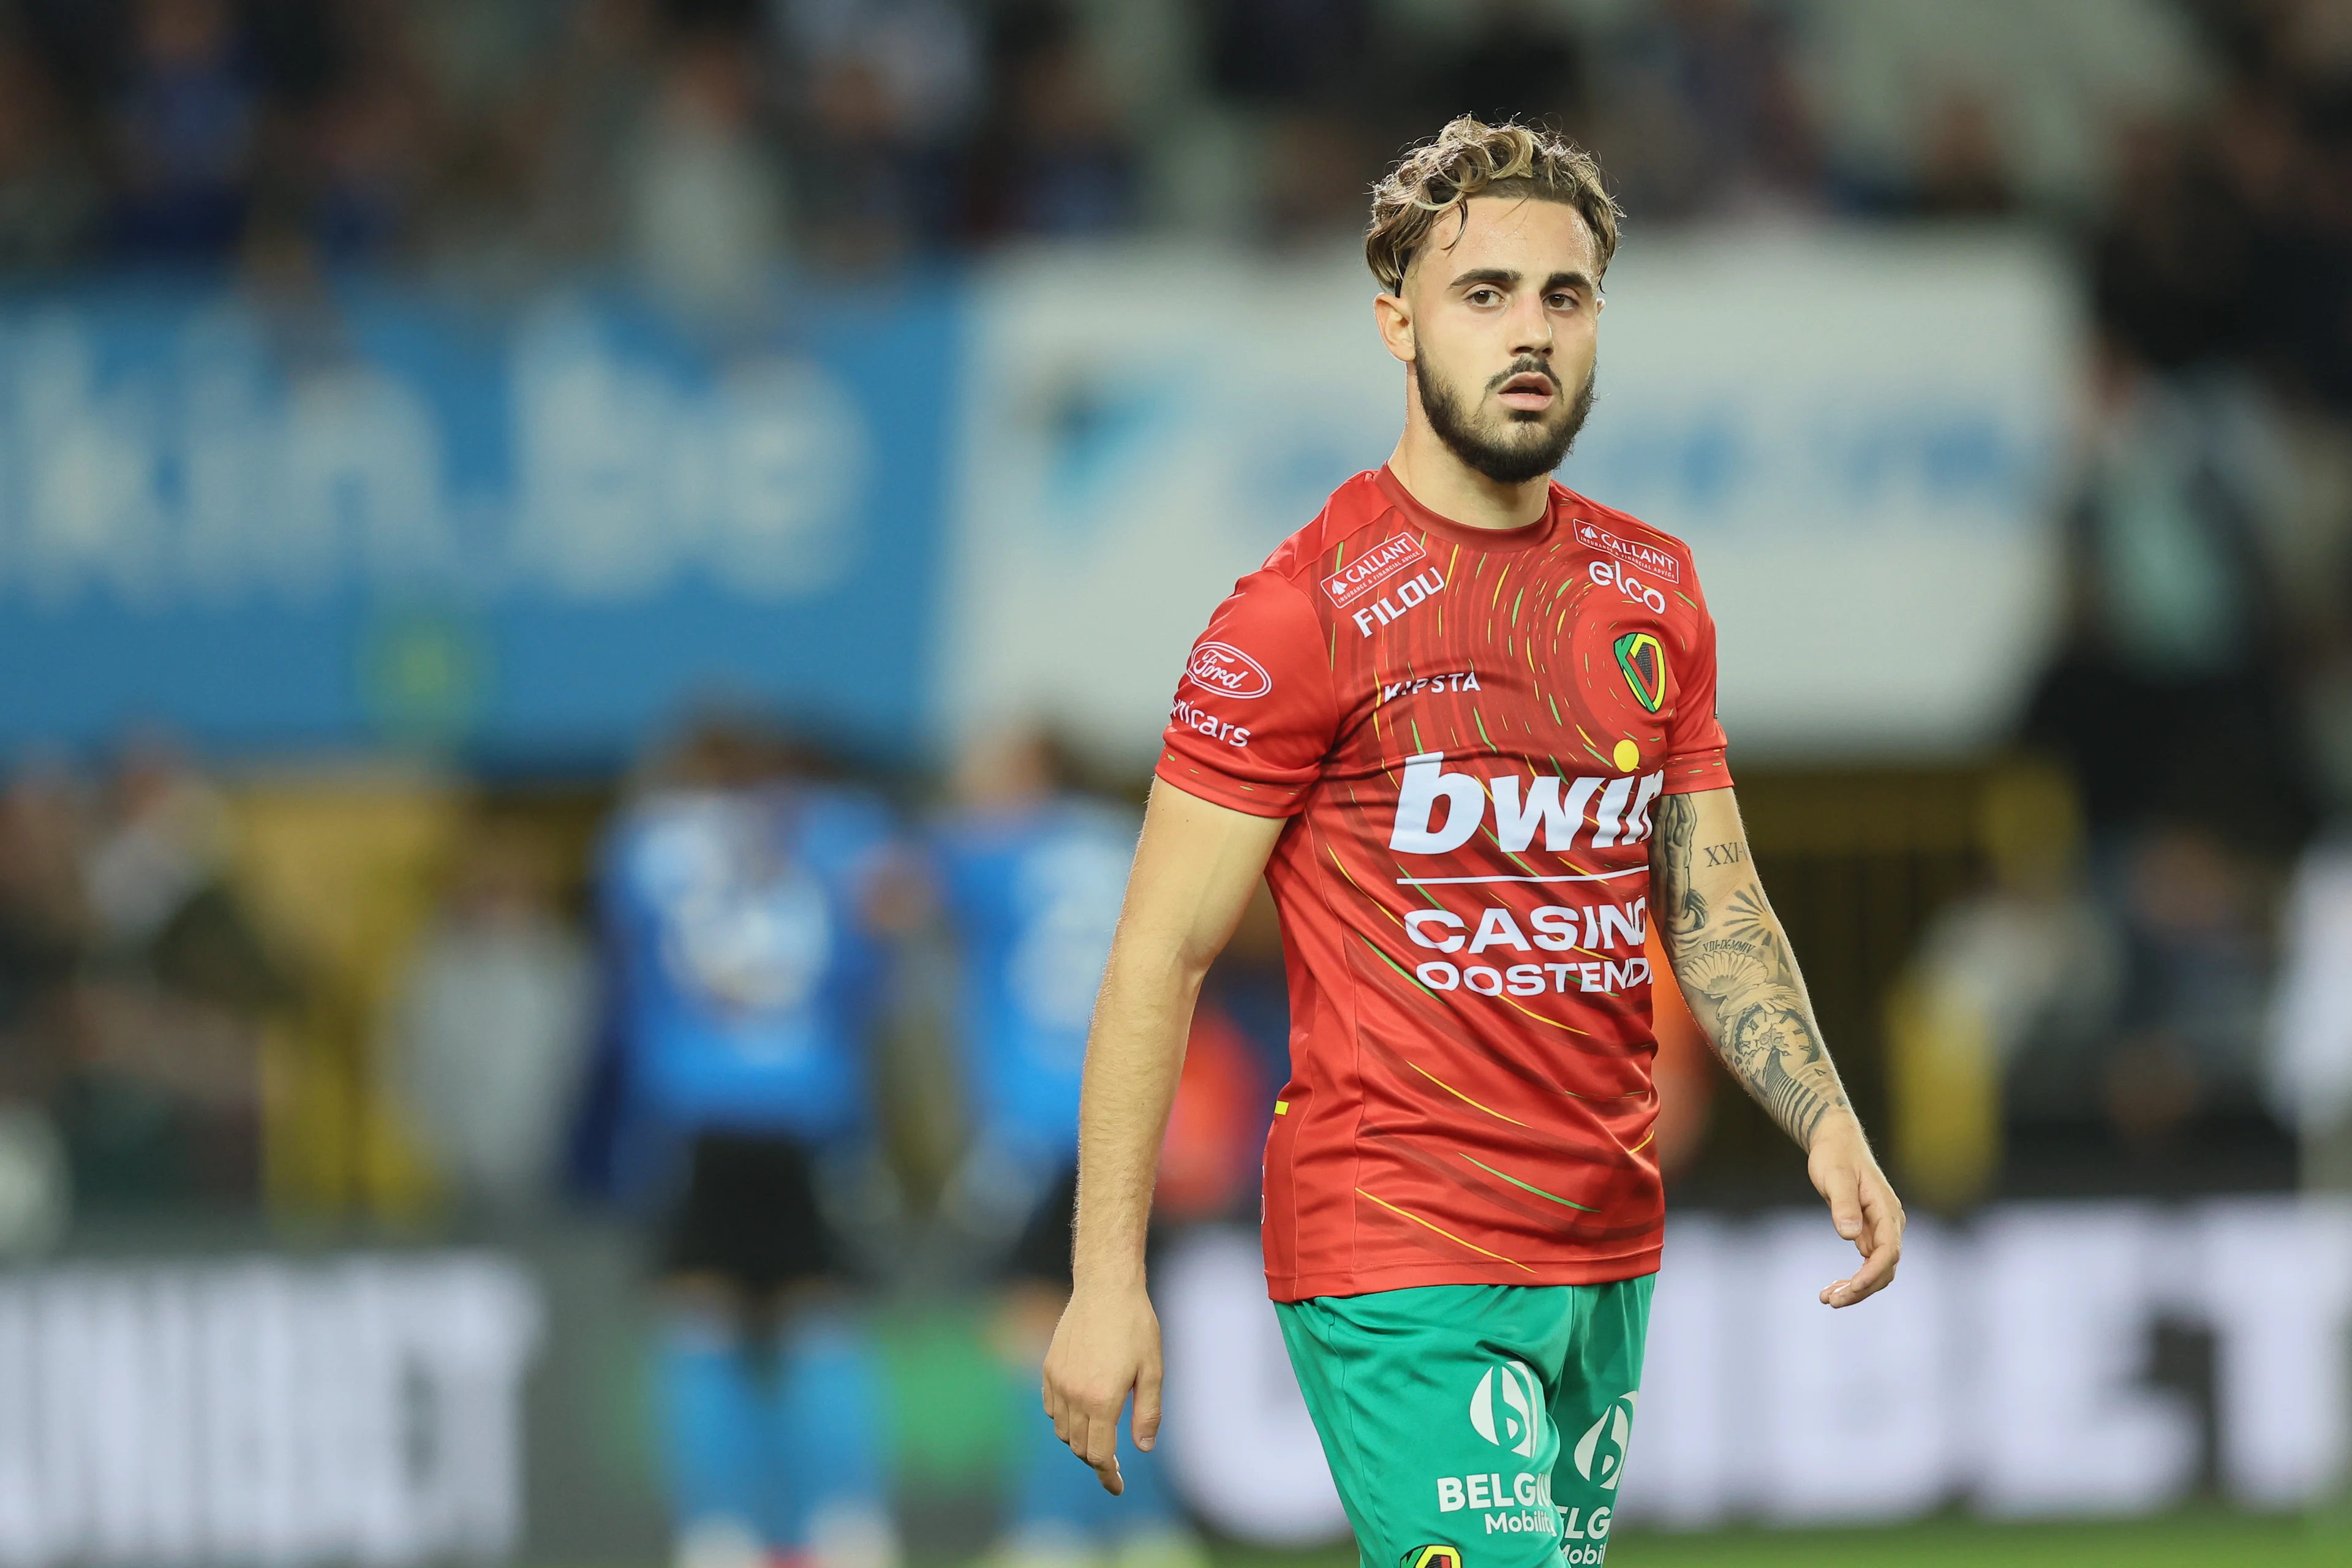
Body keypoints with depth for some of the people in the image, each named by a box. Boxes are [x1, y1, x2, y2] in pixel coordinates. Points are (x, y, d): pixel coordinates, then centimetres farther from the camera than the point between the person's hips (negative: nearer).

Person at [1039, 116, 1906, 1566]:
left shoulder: (1653, 590, 12)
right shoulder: (1304, 612, -8)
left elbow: (1714, 907, 18)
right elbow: (1160, 956, -7)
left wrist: (1824, 1119, 1)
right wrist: (1107, 1280, -11)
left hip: (1608, 1262, 7)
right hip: (1396, 1263, -7)